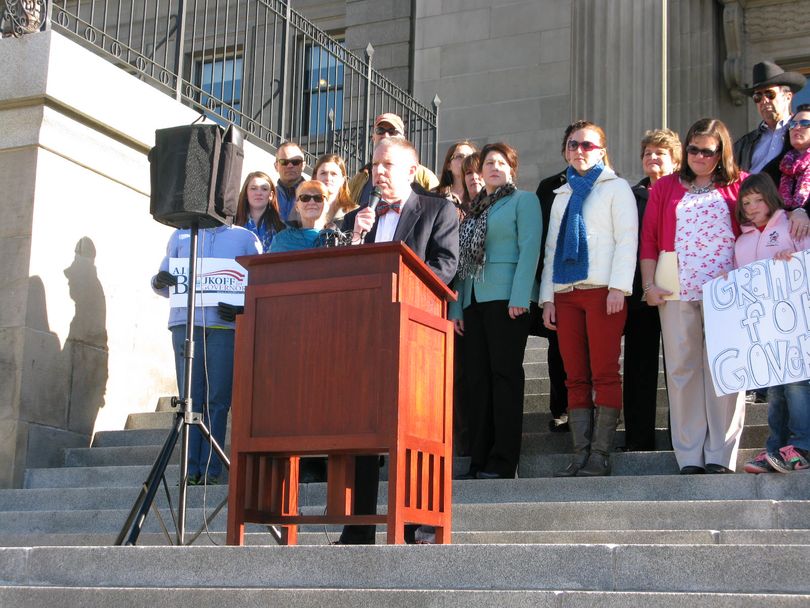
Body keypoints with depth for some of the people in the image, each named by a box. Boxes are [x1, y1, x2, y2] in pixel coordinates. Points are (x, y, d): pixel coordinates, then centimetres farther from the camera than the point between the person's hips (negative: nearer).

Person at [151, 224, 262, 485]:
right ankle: (190, 469, -3)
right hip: (186, 324, 1)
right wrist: (159, 281, -3)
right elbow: (165, 279, 21)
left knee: (218, 399, -5)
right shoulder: (181, 235, 21)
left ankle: (211, 470, -2)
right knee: (190, 397, -4)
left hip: (226, 328, -1)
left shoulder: (246, 239, 14)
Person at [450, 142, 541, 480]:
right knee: (476, 378, 4)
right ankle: (479, 461, 7)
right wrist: (456, 306, 11)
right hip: (474, 299, 7)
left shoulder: (523, 200, 4)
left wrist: (520, 297, -18)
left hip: (506, 297, -7)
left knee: (505, 375, -8)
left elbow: (529, 248, -7)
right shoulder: (474, 209, 24)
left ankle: (503, 462, -6)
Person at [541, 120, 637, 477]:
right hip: (566, 293, 5)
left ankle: (600, 455, -6)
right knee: (575, 377, 1)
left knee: (604, 374, -7)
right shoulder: (561, 196, 24)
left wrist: (618, 287, -13)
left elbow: (627, 238, -2)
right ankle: (580, 456, 1)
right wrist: (547, 296, 11)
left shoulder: (615, 187, 8)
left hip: (602, 289, -5)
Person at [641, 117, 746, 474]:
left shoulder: (739, 185, 9)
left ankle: (720, 456, 2)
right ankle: (690, 457, 5)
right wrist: (648, 285, 0)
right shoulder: (665, 188, 13)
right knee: (682, 368, 1)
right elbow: (649, 238, 9)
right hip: (677, 291, 2)